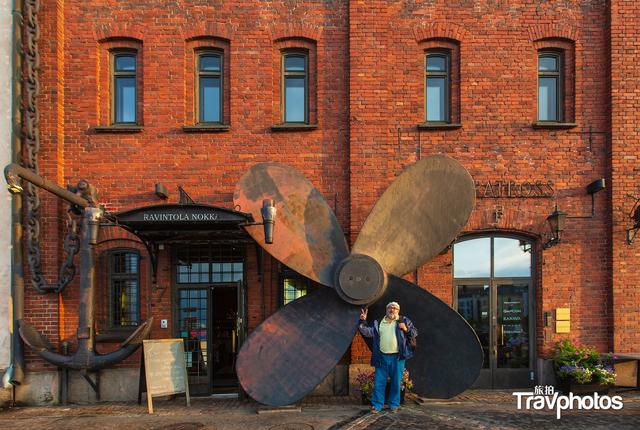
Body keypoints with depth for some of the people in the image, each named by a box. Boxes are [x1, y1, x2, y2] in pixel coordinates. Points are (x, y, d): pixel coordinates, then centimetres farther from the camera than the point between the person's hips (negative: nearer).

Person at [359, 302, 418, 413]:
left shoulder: (404, 321, 8)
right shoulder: (378, 323, 12)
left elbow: (415, 333, 7)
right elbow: (368, 332, 6)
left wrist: (406, 329, -11)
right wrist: (363, 322, -6)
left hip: (397, 357, -1)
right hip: (382, 357, 1)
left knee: (396, 382, 5)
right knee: (379, 382, 2)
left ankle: (393, 404, 18)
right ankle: (376, 405, 9)